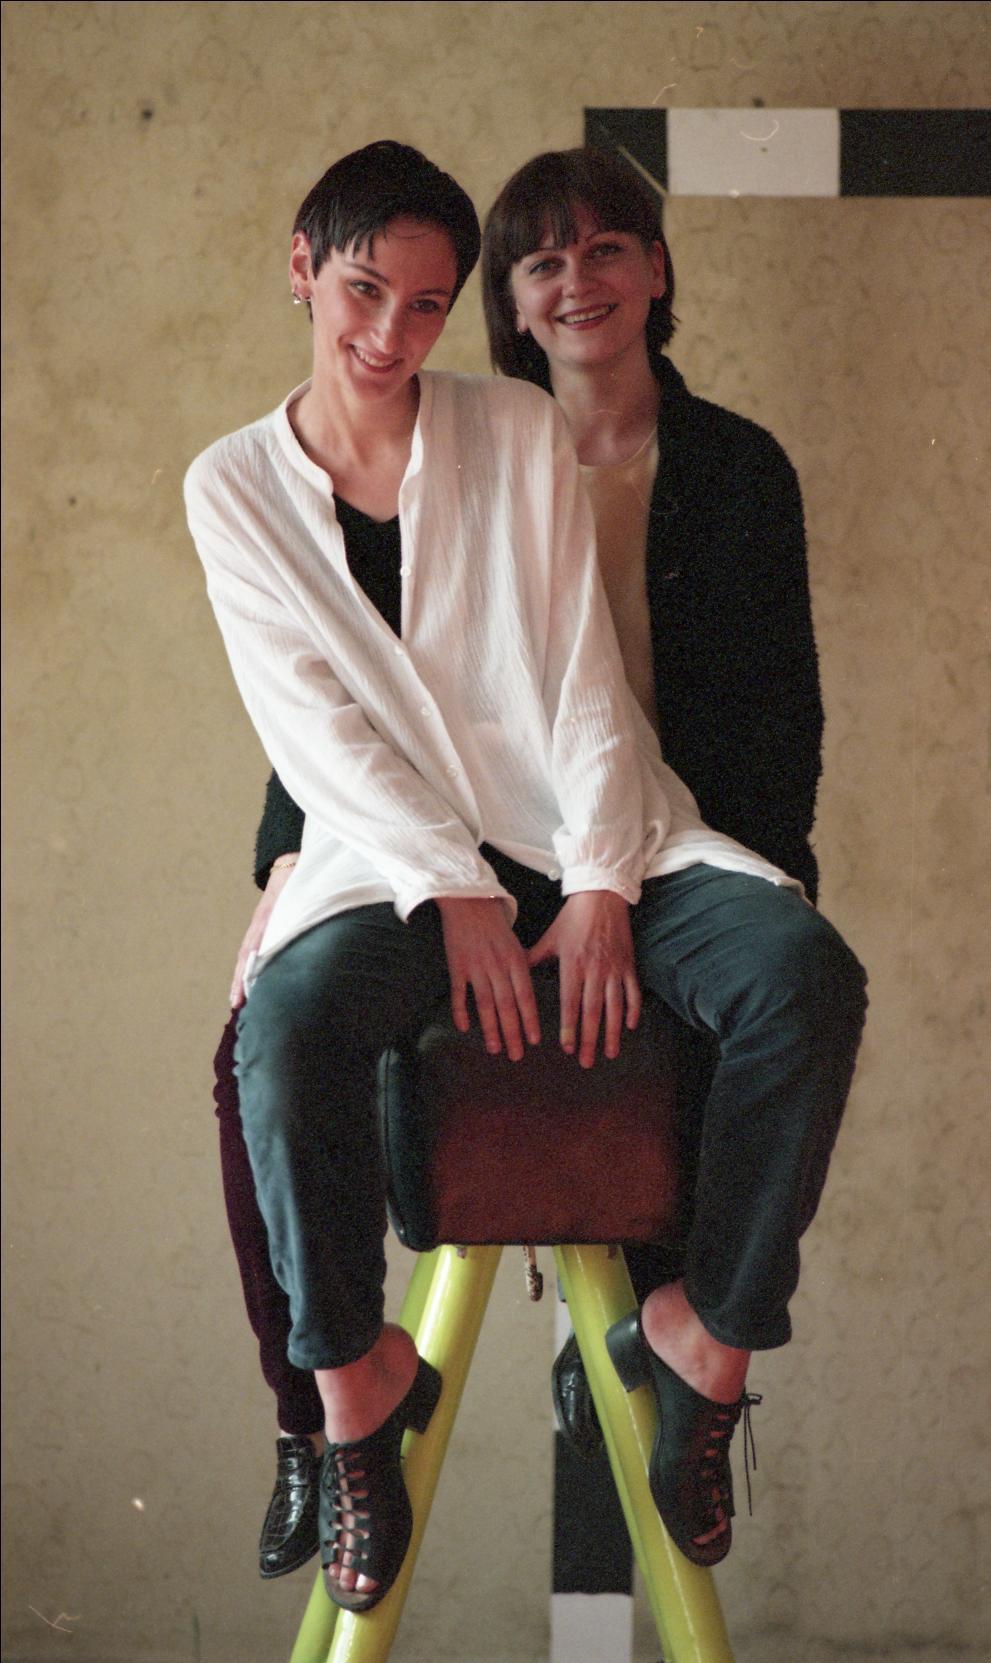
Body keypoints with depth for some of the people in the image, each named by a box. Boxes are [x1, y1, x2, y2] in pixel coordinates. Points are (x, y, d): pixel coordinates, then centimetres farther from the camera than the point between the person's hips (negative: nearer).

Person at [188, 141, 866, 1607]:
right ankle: (357, 1378, -13)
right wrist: (455, 896, -15)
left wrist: (599, 889, -12)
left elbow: (584, 675, 0)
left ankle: (702, 1333, -11)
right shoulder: (235, 489, 4)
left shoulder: (517, 433, 5)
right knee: (288, 1023, -34)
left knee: (806, 975, -26)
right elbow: (316, 726, -3)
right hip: (393, 847, -1)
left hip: (581, 828, 1)